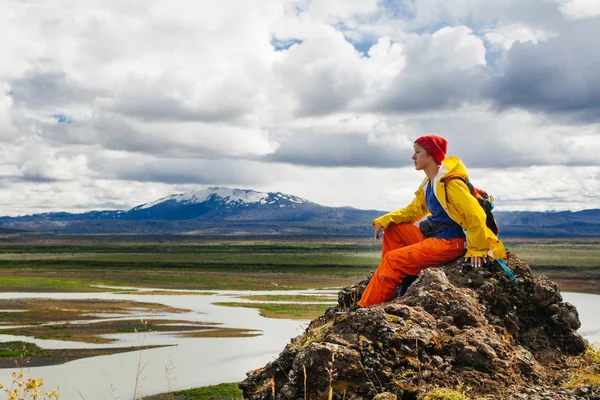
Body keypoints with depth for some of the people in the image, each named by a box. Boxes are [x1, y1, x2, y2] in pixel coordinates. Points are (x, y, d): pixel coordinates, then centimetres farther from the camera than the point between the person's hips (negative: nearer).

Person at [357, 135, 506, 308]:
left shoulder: (450, 183, -19)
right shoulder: (427, 184, 12)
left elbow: (476, 215, -23)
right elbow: (413, 211, 17)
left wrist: (477, 249, -19)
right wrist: (385, 220, 1)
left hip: (451, 243, -10)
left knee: (393, 259, -15)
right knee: (392, 230, 8)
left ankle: (365, 308, -10)